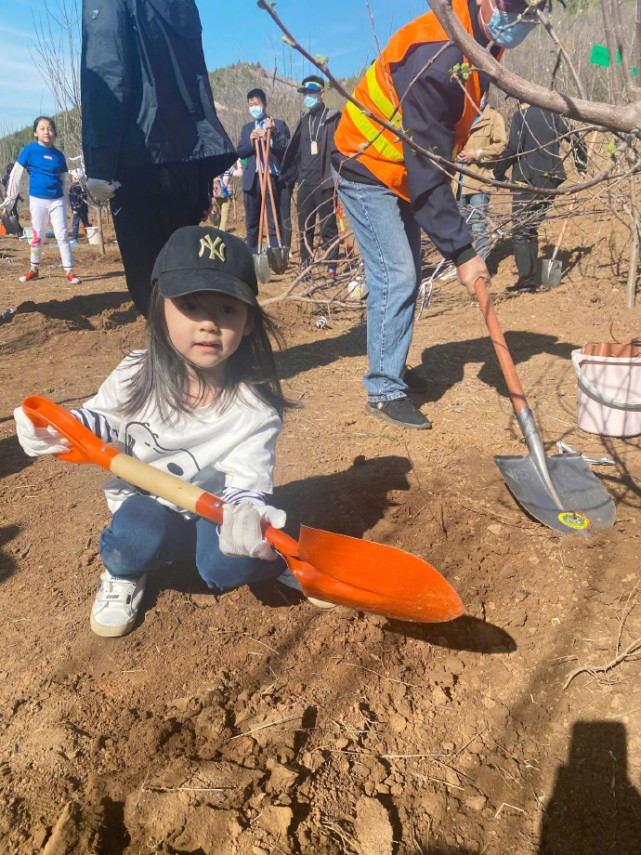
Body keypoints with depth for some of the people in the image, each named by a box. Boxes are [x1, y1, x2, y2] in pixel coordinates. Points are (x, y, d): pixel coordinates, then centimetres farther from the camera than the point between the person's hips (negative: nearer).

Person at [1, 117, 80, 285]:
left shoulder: (59, 155, 5)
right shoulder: (29, 150, -3)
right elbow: (16, 174, -2)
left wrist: (63, 200, 11)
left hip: (57, 200, 2)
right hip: (37, 200, -1)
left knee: (62, 236, -2)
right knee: (37, 236, 6)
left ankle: (69, 272, 1)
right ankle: (34, 269, 21)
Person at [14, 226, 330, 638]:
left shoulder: (254, 409, -20)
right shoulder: (135, 378, -15)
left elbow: (247, 484, -22)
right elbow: (100, 419, 5)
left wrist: (246, 515, -47)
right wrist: (58, 427, -16)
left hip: (212, 515, -1)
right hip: (144, 506, 2)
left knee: (228, 564, -29)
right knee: (139, 531, -31)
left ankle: (273, 558, 7)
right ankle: (123, 575, 5)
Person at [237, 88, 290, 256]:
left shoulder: (278, 124, 6)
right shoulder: (247, 128, 18)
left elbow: (286, 149, -4)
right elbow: (240, 153, 9)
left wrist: (272, 131, -15)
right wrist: (251, 142, -8)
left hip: (272, 176, -4)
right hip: (251, 179, 4)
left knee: (273, 221, -6)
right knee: (251, 223, 7)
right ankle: (252, 257, 15)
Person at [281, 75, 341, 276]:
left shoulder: (333, 119, 1)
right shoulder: (304, 121, 17)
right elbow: (294, 152, 16)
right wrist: (287, 177, 11)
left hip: (325, 182, -5)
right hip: (304, 182, 6)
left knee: (328, 228, -2)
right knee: (304, 228, 8)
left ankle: (331, 268, 2)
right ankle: (304, 267, 15)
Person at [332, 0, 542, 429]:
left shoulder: (482, 43, 1)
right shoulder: (437, 54, -29)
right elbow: (427, 168, -32)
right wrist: (462, 251, -32)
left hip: (404, 172, 9)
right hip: (367, 169, -9)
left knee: (406, 276, 12)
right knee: (397, 276, -15)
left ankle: (391, 370, 26)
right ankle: (384, 390, -4)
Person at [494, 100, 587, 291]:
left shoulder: (520, 115, -1)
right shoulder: (553, 116, 15)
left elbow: (513, 148, -13)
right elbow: (577, 142, 13)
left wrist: (498, 173, -3)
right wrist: (581, 167, 27)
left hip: (528, 180, -6)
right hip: (550, 180, 6)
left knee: (520, 230, -3)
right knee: (531, 229, 15)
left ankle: (527, 279, -11)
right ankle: (532, 278, 15)